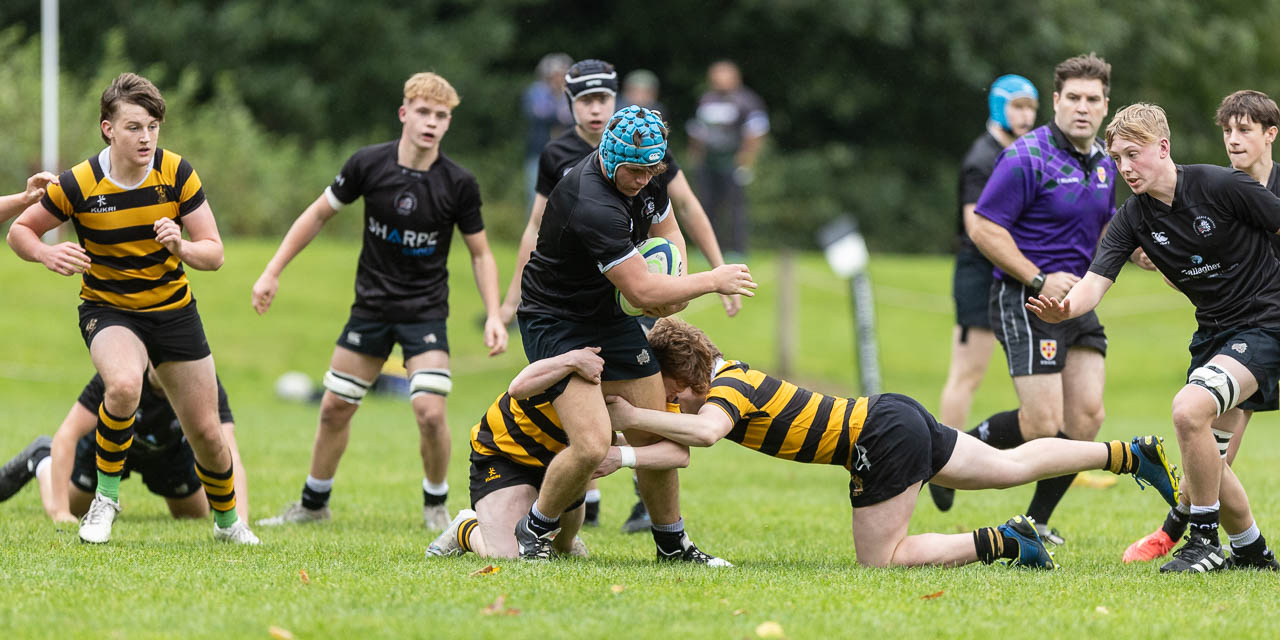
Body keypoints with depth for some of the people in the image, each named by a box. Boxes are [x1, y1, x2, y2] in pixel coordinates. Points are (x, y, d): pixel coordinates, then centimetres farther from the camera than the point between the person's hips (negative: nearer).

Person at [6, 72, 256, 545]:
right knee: (124, 384, -36)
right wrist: (47, 254, -26)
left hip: (173, 308, 3)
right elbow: (19, 230, -4)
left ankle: (227, 520, 34)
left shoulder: (176, 173, -12)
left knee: (207, 434, 5)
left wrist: (181, 247, -32)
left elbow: (214, 253, -9)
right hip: (108, 309, -2)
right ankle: (106, 497, -17)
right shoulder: (79, 184, -16)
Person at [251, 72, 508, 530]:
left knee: (430, 411, -17)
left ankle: (435, 506, 7)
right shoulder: (369, 164, -10)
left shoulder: (458, 183, -12)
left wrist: (494, 316, -11)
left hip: (426, 311, -2)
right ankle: (313, 504, 28)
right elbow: (318, 214, 4)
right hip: (371, 307, 2)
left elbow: (480, 253, 0)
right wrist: (272, 272, 2)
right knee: (335, 408, 8)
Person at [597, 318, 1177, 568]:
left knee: (881, 558, -4)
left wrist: (633, 419, -34)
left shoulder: (728, 388, -18)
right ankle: (1135, 455, 22)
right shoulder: (724, 377, 8)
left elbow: (705, 432, -41)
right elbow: (679, 447, 11)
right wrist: (620, 455, -2)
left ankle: (1005, 543, -4)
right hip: (893, 417, 10)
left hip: (883, 438, -10)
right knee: (1011, 466, 19)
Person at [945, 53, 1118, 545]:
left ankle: (1036, 523, 13)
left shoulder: (1103, 162, 12)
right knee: (1044, 423, -15)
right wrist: (1039, 279, -20)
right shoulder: (1028, 158, -14)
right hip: (1023, 300, -8)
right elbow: (983, 228, -15)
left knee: (1086, 416, 0)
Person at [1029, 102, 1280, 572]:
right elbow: (1095, 281, -12)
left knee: (1189, 408, -27)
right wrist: (1064, 309, -35)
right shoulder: (1134, 219, -2)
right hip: (1213, 333, 7)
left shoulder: (1220, 186, -17)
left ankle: (1205, 541, -14)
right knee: (1202, 455, 6)